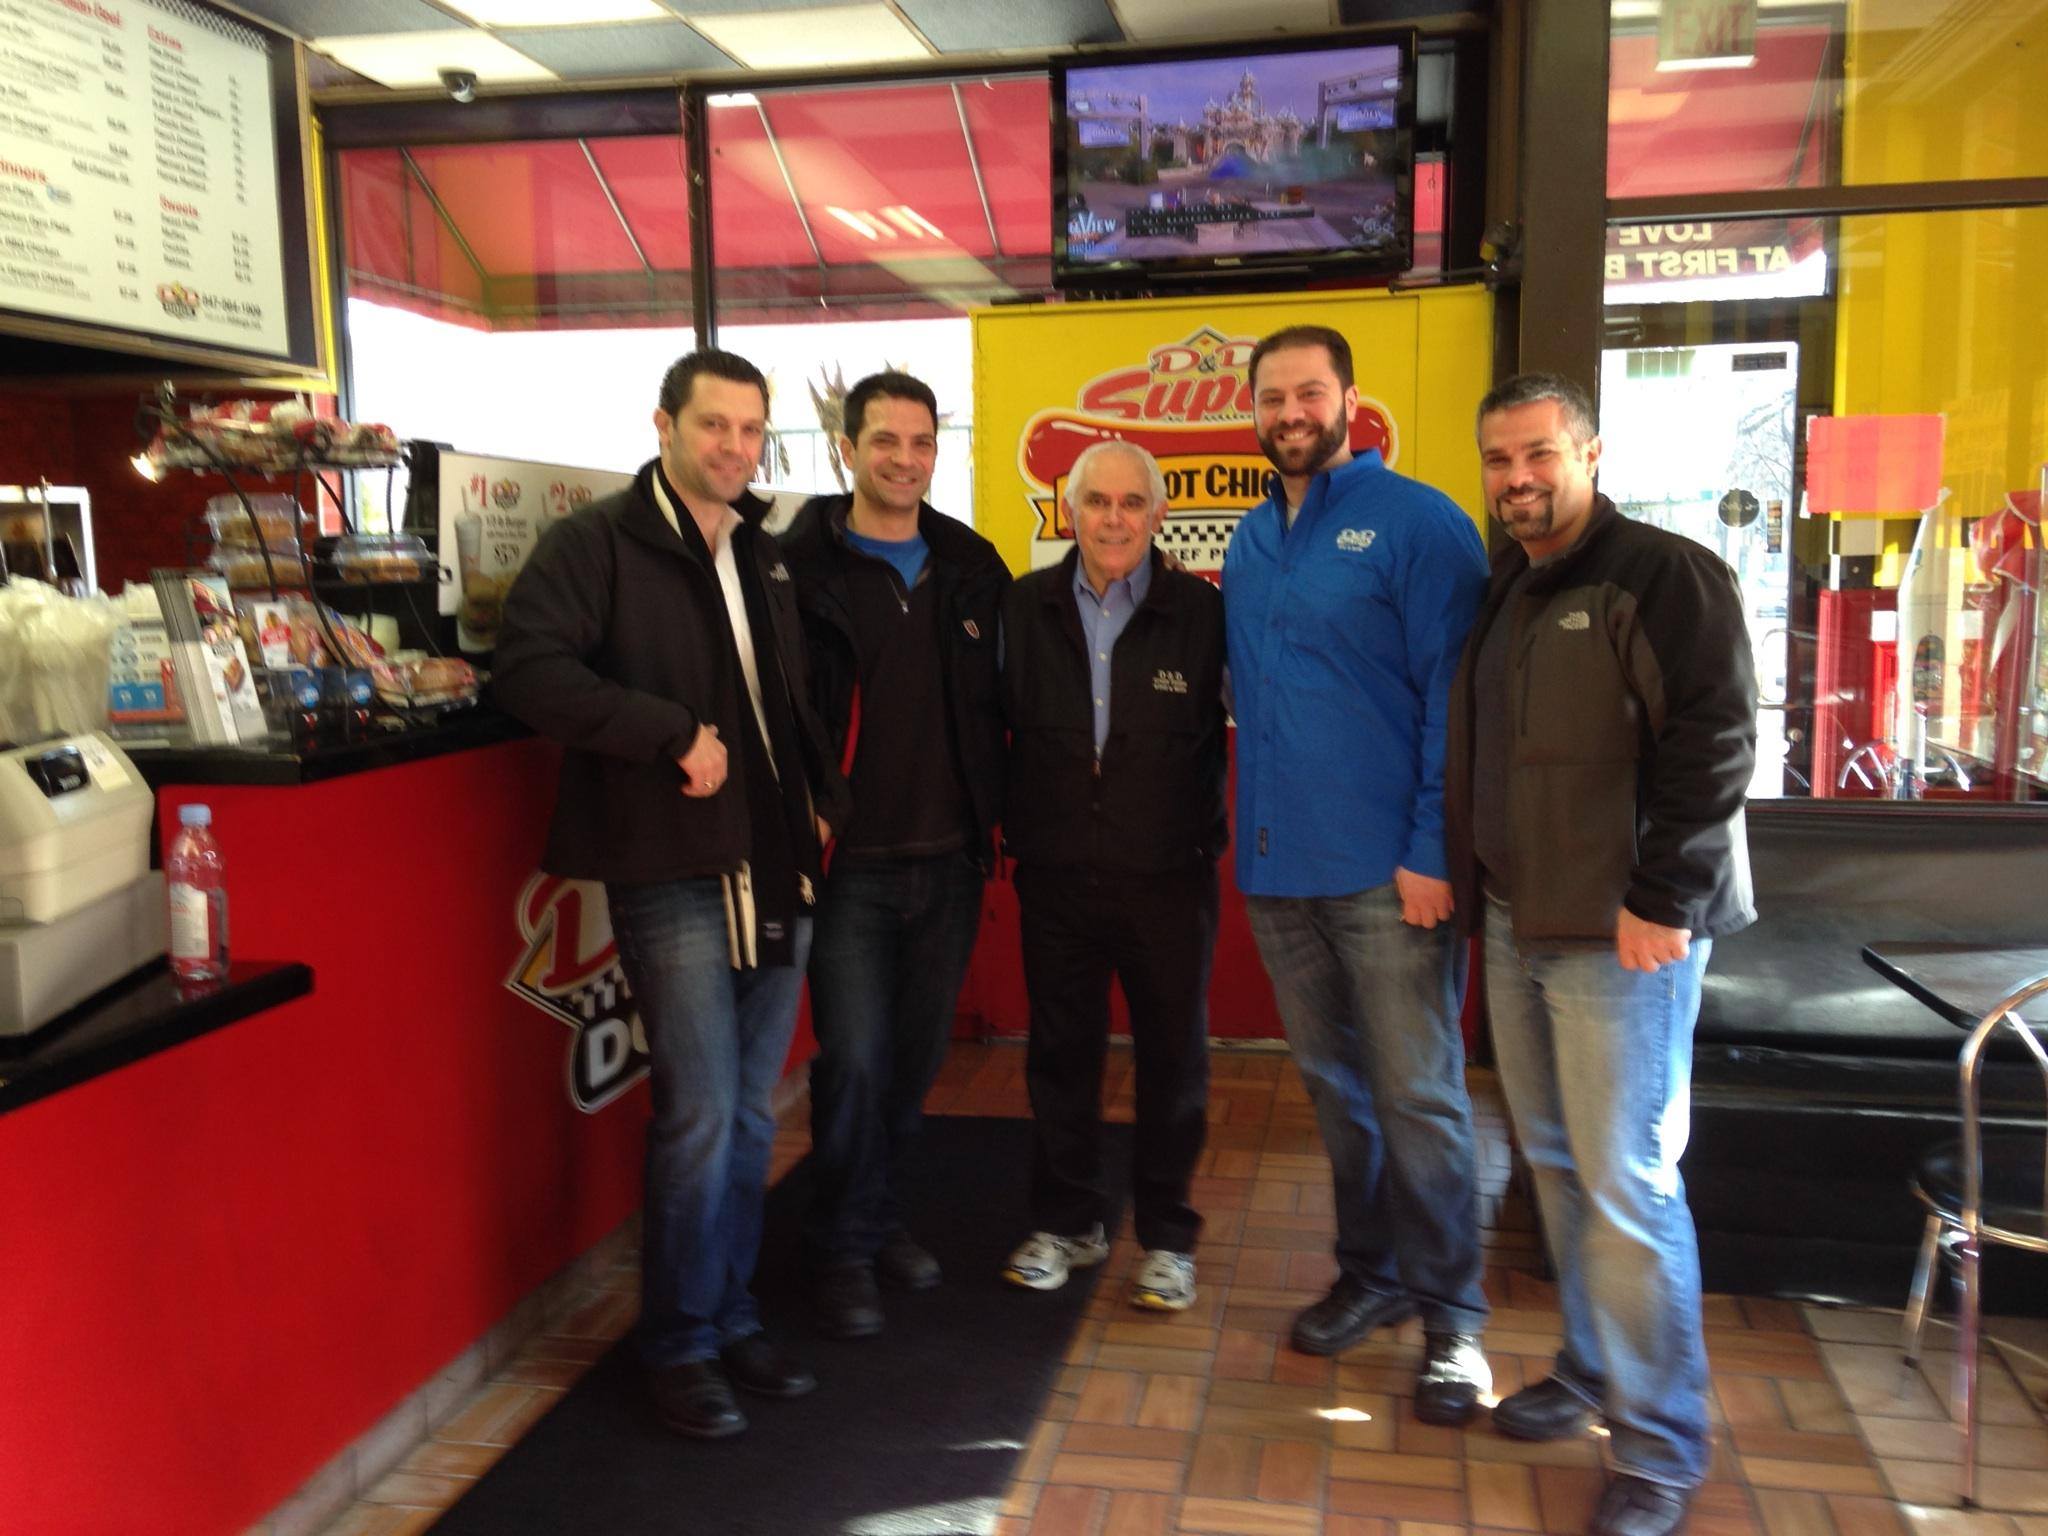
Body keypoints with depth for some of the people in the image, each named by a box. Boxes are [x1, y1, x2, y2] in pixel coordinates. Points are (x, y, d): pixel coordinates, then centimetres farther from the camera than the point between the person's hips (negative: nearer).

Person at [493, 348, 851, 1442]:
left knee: (750, 1116, 13)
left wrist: (823, 802, 11)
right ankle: (680, 1348, 14)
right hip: (674, 874, -6)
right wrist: (674, 732, -22)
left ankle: (732, 1319, 28)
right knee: (700, 1115, -5)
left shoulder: (764, 557, 16)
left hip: (776, 872, 7)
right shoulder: (597, 542, -5)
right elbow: (528, 670, -19)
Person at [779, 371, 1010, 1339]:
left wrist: (999, 821, 6)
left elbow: (999, 704, 12)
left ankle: (883, 1216, 32)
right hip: (851, 863, -4)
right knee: (853, 1059, -3)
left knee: (917, 1056, 14)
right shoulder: (802, 567, -5)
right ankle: (842, 1250, 15)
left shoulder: (972, 567, 8)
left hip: (950, 860, 4)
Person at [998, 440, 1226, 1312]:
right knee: (1060, 1052, 14)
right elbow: (995, 725, 7)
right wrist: (1009, 829, 2)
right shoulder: (1024, 608, -1)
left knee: (1173, 1059, 10)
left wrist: (1212, 835, -9)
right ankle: (1066, 1223, 32)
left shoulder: (1200, 611, -8)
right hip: (1056, 877, 2)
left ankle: (1167, 1237, 28)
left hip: (1167, 878, -2)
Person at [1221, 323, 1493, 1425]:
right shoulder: (1248, 543, 13)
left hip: (1390, 875, -6)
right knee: (1334, 1086, 16)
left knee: (1418, 1096, 1)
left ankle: (1450, 1315, 16)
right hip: (1278, 868, 6)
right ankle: (1371, 1273, 32)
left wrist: (1434, 851, -17)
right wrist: (1252, 829, 8)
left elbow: (1453, 700, -11)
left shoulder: (1417, 524, -6)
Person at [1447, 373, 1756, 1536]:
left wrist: (1661, 903, -19)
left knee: (1627, 1183, -4)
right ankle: (1592, 1374, 30)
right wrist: (1471, 888, 16)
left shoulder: (1666, 577, -10)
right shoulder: (1505, 595, 15)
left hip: (1621, 931, -8)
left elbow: (1712, 748, -16)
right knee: (1558, 1163, 14)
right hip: (1517, 927, 8)